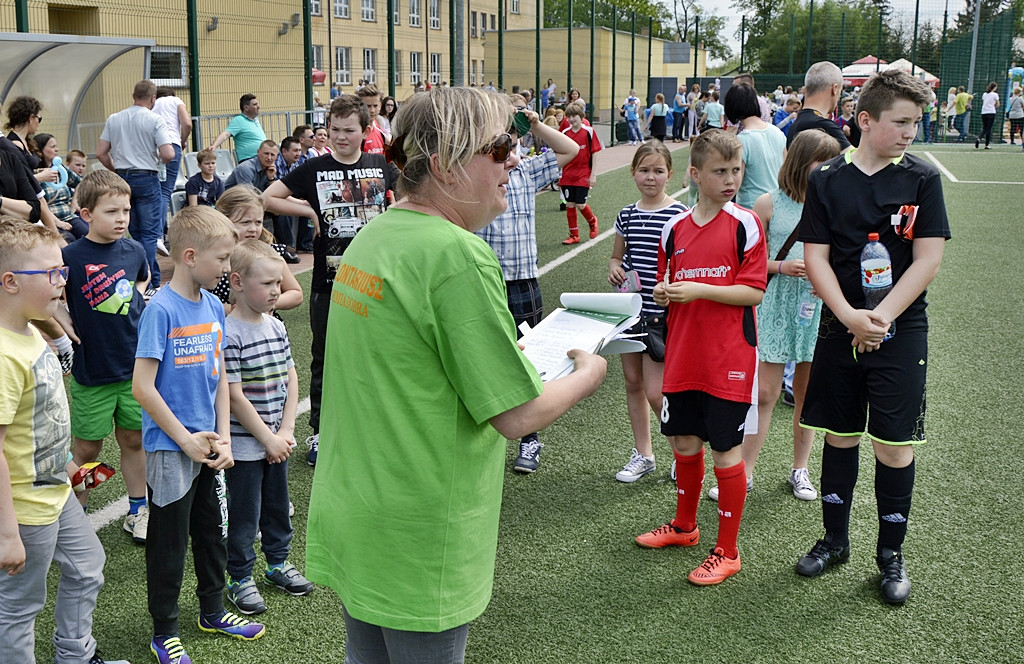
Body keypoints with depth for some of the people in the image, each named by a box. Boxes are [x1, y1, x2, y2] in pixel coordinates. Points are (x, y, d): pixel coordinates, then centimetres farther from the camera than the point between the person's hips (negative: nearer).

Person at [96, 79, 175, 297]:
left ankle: (153, 278, 24)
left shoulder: (114, 119, 6)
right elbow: (168, 154, -17)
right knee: (149, 233, -1)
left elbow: (100, 153, 4)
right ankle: (147, 285, -5)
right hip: (146, 179, -5)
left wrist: (117, 170, 18)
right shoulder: (155, 120, -9)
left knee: (135, 232, 15)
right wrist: (158, 159, 5)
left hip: (122, 178, 5)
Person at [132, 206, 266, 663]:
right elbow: (142, 387, -20)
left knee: (211, 532, 20)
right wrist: (187, 440, -15)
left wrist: (222, 438, 1)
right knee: (169, 543, 7)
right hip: (170, 449, -7)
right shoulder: (160, 309, -18)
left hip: (207, 447, 7)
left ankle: (213, 612, 38)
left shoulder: (214, 307, 3)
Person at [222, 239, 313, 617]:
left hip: (277, 439, 7)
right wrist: (268, 439, -14)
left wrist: (286, 432, -2)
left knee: (278, 504, 20)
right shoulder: (228, 334, -18)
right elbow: (234, 397, -19)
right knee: (244, 514, 6)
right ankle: (240, 579, 22)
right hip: (244, 444, -7)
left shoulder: (276, 327, 4)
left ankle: (278, 563, 38)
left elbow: (291, 379, 7)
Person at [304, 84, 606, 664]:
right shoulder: (460, 256, -23)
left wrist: (507, 349, 15)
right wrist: (589, 373, -2)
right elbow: (516, 416, -21)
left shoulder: (373, 235, 5)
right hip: (419, 540, -8)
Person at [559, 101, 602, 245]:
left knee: (580, 204, -6)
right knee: (569, 205, 4)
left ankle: (592, 221, 25)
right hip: (567, 176, 4)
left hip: (583, 175, -4)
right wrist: (559, 175, 7)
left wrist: (593, 175, -7)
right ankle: (574, 235, 14)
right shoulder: (565, 133, 5)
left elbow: (594, 154, -4)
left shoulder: (589, 131, -5)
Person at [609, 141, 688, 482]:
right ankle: (643, 454, 27)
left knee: (655, 391, -5)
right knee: (633, 382, 12)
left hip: (663, 312, -6)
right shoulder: (627, 215, 7)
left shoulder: (679, 214, -9)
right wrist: (614, 270, -2)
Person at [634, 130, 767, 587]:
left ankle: (727, 550, 15)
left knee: (725, 450, 1)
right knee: (684, 440, 16)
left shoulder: (745, 224, -7)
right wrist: (663, 292, -4)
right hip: (682, 356, 5)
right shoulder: (675, 228, 7)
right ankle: (684, 526, 38)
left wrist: (699, 290, -19)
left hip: (729, 359, -5)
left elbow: (754, 292, -11)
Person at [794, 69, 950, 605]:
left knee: (893, 446, 1)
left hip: (900, 331, -1)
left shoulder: (922, 179, -3)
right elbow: (815, 258, -3)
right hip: (839, 329, 2)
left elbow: (927, 260, -8)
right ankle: (835, 540, 29)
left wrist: (879, 318, -16)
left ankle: (891, 553, 19)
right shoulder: (827, 180, 0)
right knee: (840, 437, 11)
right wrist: (850, 317, -17)